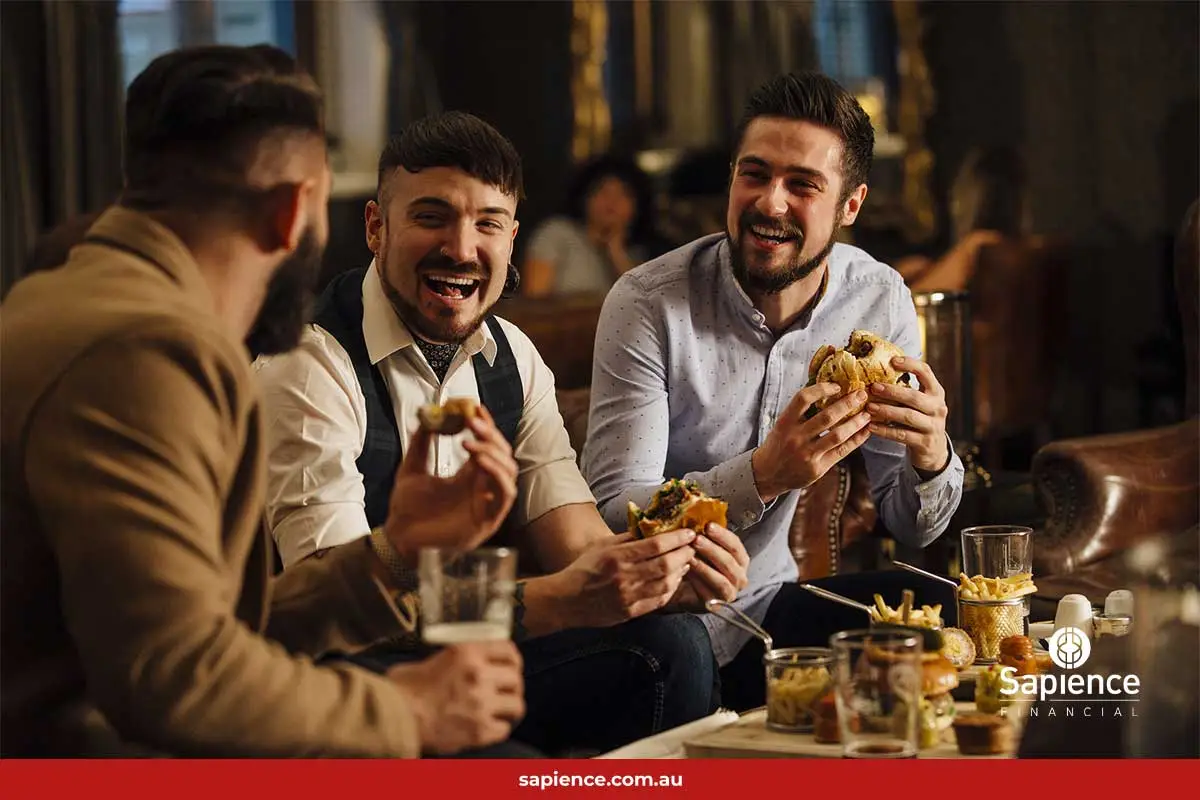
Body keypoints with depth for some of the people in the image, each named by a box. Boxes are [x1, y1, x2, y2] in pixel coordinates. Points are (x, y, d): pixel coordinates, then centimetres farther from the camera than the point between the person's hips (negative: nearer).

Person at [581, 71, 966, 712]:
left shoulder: (880, 303, -2)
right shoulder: (649, 304, -16)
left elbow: (911, 527, 3)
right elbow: (611, 514, -21)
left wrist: (930, 457, -22)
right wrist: (762, 476, -37)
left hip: (765, 605, 5)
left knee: (933, 610, -19)